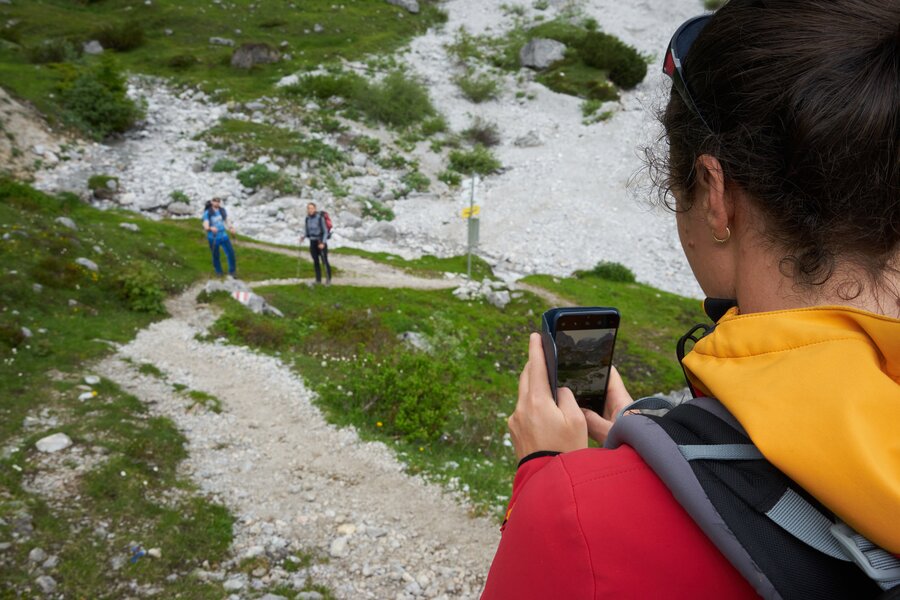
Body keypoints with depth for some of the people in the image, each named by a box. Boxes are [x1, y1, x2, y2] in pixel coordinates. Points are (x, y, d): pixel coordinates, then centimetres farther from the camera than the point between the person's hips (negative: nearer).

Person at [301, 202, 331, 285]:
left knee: (325, 261, -8)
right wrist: (303, 237, -7)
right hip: (312, 242, 6)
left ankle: (328, 279, 4)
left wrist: (323, 243, -22)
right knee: (315, 262, 8)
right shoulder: (307, 218, 3)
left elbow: (325, 231, -13)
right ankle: (318, 280, 17)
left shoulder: (320, 217, -16)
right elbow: (306, 230, 13)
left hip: (321, 242, -6)